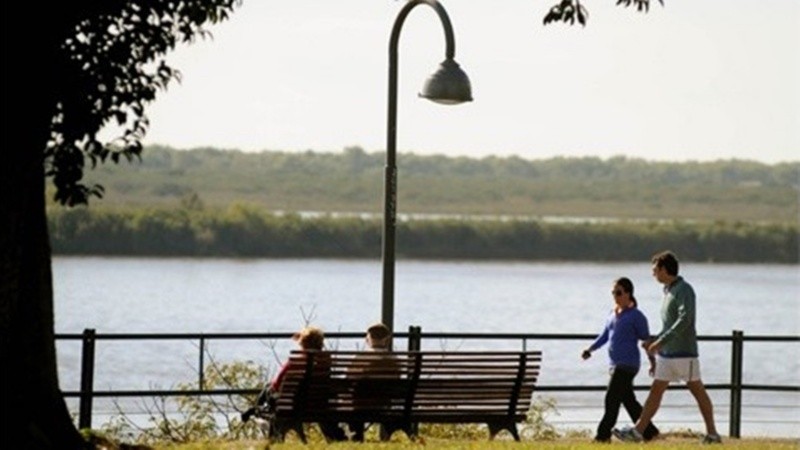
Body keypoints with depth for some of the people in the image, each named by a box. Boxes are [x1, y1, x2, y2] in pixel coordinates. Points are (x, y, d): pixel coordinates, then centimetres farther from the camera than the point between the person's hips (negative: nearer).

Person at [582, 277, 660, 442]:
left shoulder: (636, 316, -6)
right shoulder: (613, 315, 16)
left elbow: (646, 339, -3)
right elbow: (604, 336, 18)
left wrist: (652, 362, -1)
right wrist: (590, 349, 3)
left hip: (627, 364, -8)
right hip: (615, 365, 8)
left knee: (612, 398, -12)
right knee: (628, 400, 10)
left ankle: (603, 434, -10)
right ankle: (649, 431, 18)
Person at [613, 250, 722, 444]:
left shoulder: (684, 290, -12)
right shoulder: (669, 291, 15)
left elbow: (684, 319, -24)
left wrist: (661, 341, -25)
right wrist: (654, 341, 14)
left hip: (683, 352, -9)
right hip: (666, 353, 9)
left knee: (697, 391, -1)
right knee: (656, 390, 3)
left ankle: (712, 433, 5)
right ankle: (638, 431, -1)